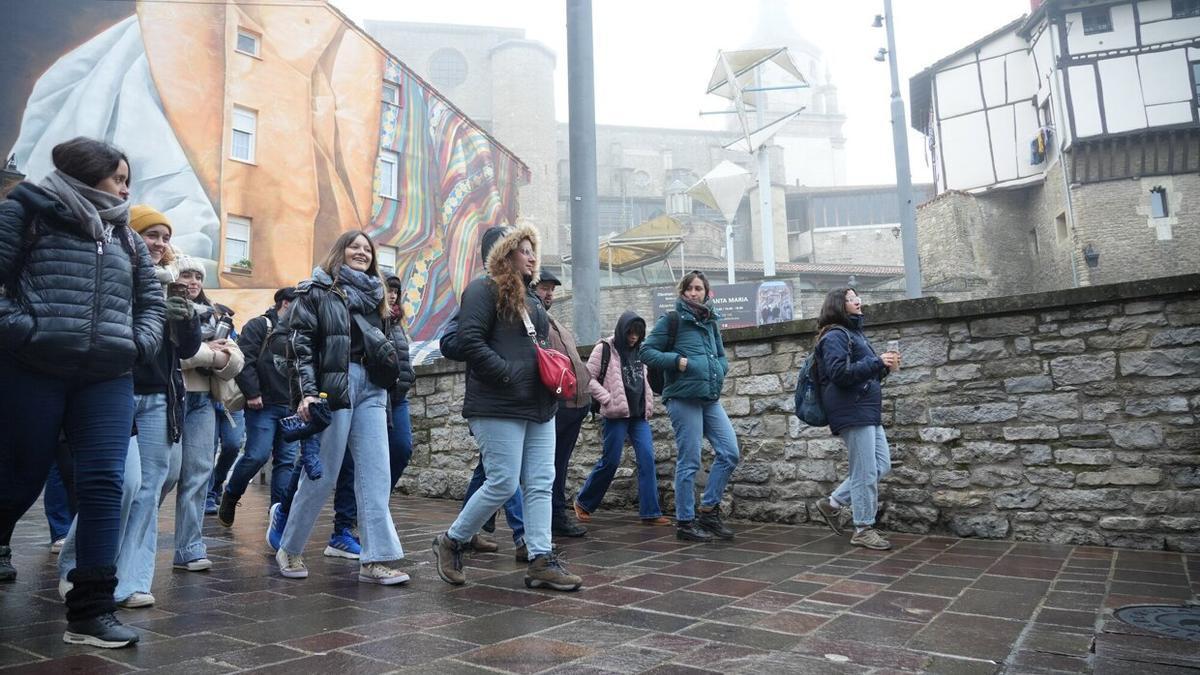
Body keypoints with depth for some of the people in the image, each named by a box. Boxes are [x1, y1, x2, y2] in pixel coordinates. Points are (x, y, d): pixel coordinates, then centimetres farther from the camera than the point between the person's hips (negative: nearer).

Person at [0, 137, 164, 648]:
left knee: (104, 483, -6)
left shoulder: (126, 237, 19)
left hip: (108, 378, 3)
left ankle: (91, 610, -1)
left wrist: (139, 344, 7)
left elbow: (152, 301, 22)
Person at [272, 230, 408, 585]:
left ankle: (376, 559, -1)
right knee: (323, 473, 0)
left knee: (376, 475, -3)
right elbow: (299, 342, -5)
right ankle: (289, 549, 19)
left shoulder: (374, 294, 21)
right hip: (333, 386, -5)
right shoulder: (318, 290, 4)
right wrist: (307, 392, -15)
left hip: (371, 388, 6)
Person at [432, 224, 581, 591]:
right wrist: (510, 375, -19)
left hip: (539, 406, 9)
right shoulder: (484, 289, -5)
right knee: (503, 484, -7)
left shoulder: (530, 298, 22)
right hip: (498, 408, -9)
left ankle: (541, 561, 9)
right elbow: (470, 341, -16)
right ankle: (451, 542, 14)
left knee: (541, 484, 4)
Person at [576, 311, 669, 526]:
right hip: (616, 414, -6)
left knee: (647, 459, -4)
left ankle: (650, 513, -1)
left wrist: (649, 403, 14)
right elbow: (589, 378, -7)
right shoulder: (605, 349, -4)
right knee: (611, 461, -1)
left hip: (639, 415, 6)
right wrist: (608, 399, -13)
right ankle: (583, 502, 20)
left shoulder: (640, 351, 13)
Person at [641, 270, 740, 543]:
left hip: (710, 398, 7)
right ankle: (685, 522, 10)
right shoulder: (672, 320, -2)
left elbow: (722, 356, 25)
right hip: (683, 398, -6)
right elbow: (647, 351, -5)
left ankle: (709, 510, 17)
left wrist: (718, 371, 4)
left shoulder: (711, 321, 16)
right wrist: (677, 360, -15)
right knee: (689, 462, -2)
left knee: (730, 453, 2)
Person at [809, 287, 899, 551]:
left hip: (869, 412, 10)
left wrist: (884, 366, 4)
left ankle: (831, 503, 18)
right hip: (852, 412, -10)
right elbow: (840, 373, -23)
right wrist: (878, 362, -19)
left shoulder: (854, 333, 21)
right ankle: (863, 529, 9)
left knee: (882, 465, 11)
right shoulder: (835, 336, -9)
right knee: (866, 472, -3)